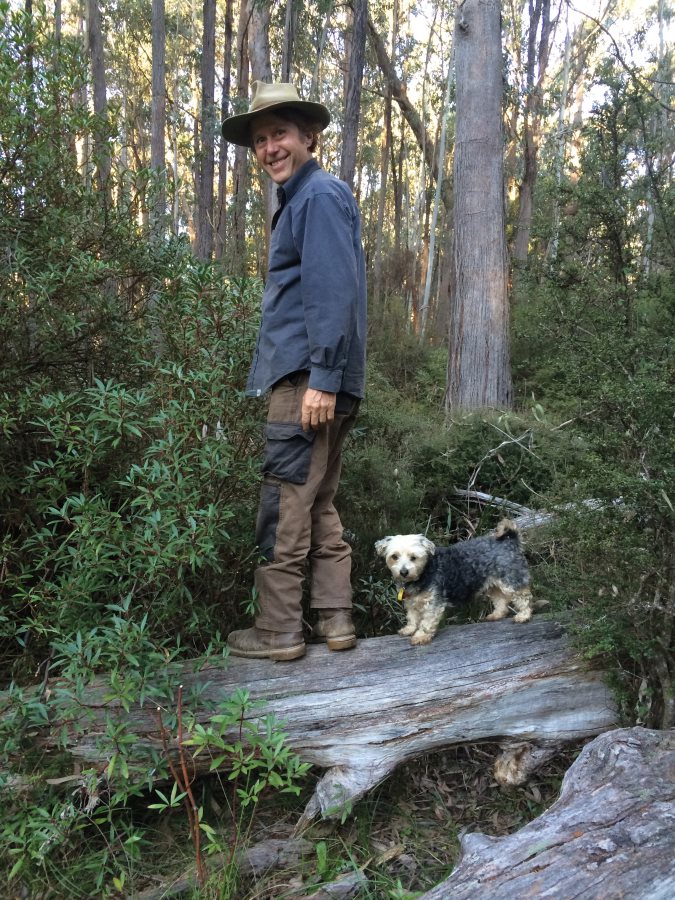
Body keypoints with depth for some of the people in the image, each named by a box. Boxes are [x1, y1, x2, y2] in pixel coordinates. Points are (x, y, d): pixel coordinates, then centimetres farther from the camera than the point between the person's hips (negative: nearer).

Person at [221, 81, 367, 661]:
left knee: (285, 505, -5)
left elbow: (334, 293, -17)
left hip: (306, 377, -10)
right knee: (320, 504, 12)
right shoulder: (300, 200, 24)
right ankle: (336, 621, 19)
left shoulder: (321, 194, -6)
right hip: (310, 376, 10)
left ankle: (278, 632, 5)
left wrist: (321, 379, -22)